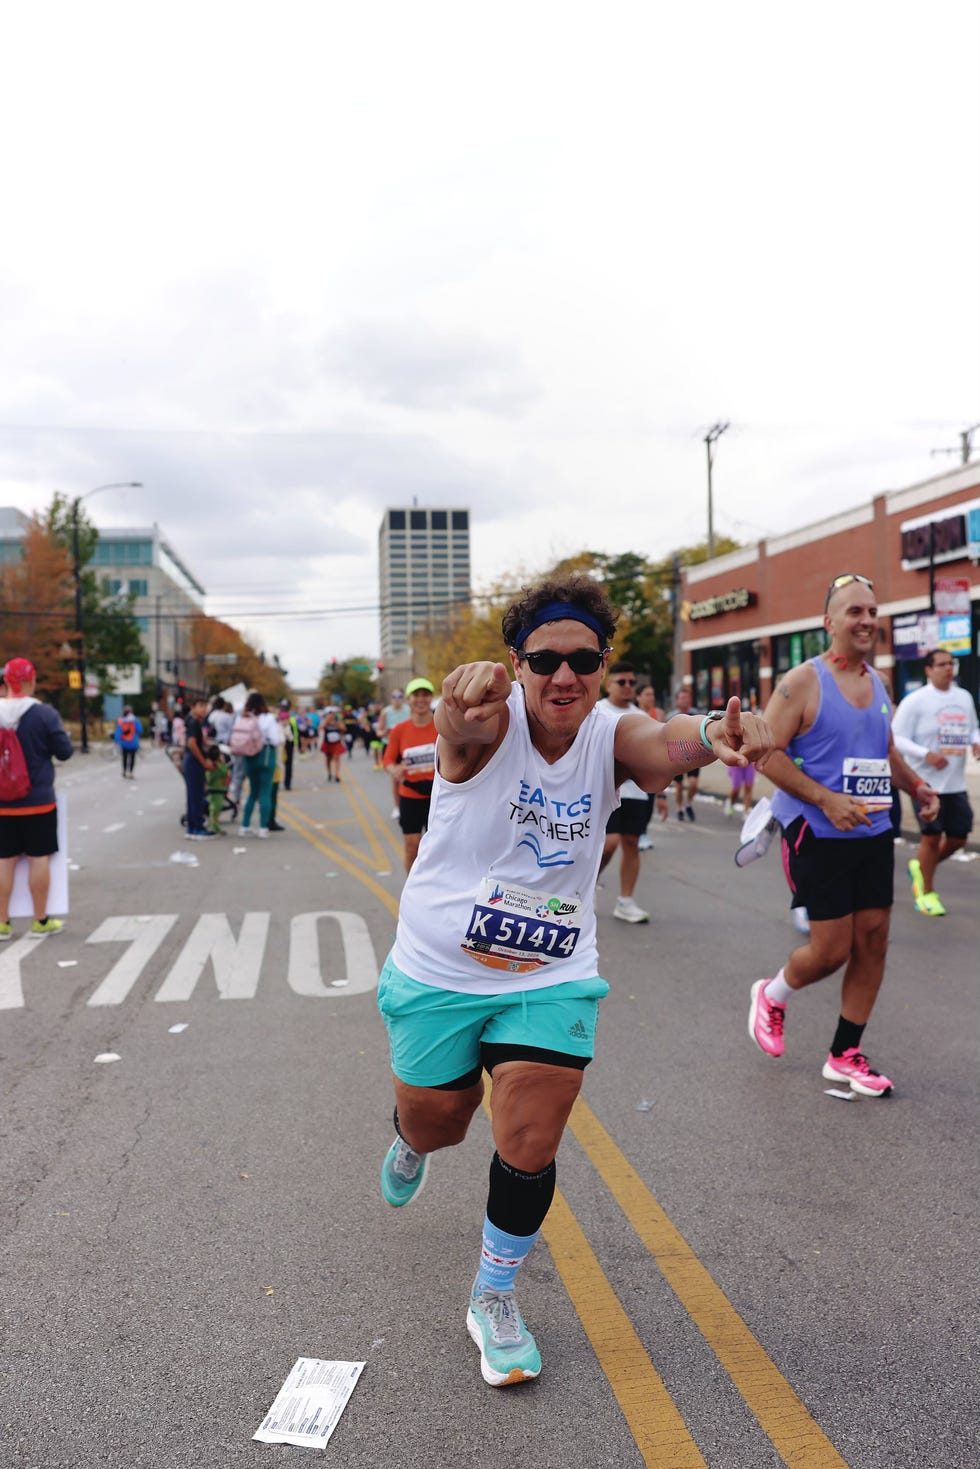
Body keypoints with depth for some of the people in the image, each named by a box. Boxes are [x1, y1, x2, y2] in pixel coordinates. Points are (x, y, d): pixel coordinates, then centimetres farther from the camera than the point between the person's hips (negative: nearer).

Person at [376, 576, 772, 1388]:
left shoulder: (610, 737, -12)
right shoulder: (490, 722, -18)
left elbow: (660, 745, -35)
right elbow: (468, 723, -44)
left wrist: (711, 734, -59)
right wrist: (468, 695, -69)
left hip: (552, 979, 1)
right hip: (438, 973, -1)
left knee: (529, 1147, -2)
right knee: (434, 1124, 17)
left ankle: (495, 1298, 26)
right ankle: (409, 1145, 57)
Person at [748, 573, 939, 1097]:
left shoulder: (877, 683, 11)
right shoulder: (802, 682, -10)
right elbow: (767, 751, -15)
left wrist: (915, 786, 5)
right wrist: (826, 800, -22)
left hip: (874, 835, 7)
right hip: (819, 837, -7)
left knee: (873, 941, 6)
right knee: (831, 949, -3)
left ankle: (845, 1055, 20)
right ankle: (771, 996, 29)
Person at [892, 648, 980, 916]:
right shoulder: (915, 701, -9)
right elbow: (897, 738, -11)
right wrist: (926, 755, -23)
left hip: (956, 782, 6)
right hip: (927, 782, -6)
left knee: (958, 837, 8)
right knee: (932, 837, -2)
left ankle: (920, 867, 33)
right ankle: (926, 893, 15)